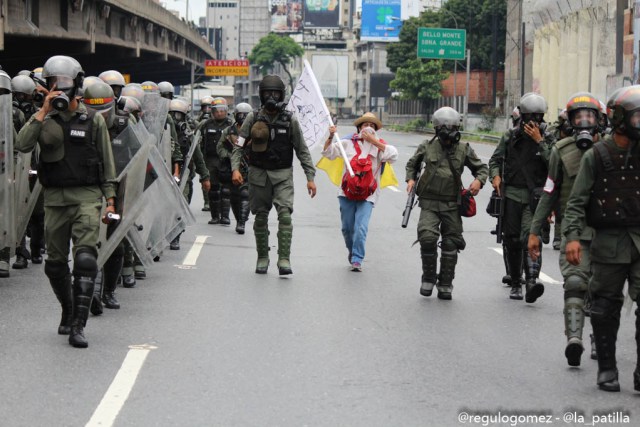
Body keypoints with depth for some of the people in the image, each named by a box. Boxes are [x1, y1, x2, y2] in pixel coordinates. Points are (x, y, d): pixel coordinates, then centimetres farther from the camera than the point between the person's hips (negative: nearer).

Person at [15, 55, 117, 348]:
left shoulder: (93, 120, 3)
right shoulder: (44, 119, 6)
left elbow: (107, 162, 6)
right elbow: (23, 145, -12)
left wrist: (110, 199, -1)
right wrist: (44, 112, -16)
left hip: (86, 197, -3)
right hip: (55, 199, 3)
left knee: (85, 258, -17)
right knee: (55, 264, 9)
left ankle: (78, 325, -18)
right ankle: (68, 312, 31)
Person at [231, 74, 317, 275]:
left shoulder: (290, 120, 0)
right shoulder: (253, 118, 0)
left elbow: (302, 151, 4)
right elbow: (239, 145, -2)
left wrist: (310, 177, -1)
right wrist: (235, 168, -18)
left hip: (282, 175, -1)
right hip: (258, 174, 1)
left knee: (285, 214, -15)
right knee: (261, 217, 7)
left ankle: (284, 260, -18)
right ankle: (262, 258, 21)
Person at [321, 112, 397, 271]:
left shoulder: (379, 145, 5)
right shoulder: (349, 143, 10)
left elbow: (393, 155, -14)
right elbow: (328, 152, 13)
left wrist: (374, 141, -15)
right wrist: (330, 137, -4)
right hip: (347, 191, 3)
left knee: (361, 227, -15)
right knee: (347, 227, 10)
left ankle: (357, 260, -10)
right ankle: (352, 251, 37)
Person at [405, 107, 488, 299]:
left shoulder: (464, 149, 1)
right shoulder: (427, 147, 1)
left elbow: (482, 167, 11)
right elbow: (412, 164, 19)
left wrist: (479, 180, -10)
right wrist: (411, 179, 1)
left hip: (452, 205, 1)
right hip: (429, 203, -1)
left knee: (451, 244, 4)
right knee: (427, 238, -18)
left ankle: (445, 284, 17)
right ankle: (428, 278, 2)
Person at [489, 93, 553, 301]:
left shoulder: (547, 139, 2)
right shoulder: (510, 137, 9)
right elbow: (495, 159, 15)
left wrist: (539, 141, -16)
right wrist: (495, 175, -5)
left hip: (535, 196, -3)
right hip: (511, 193, 3)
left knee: (530, 237, -20)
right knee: (512, 240, 6)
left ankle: (532, 280, -31)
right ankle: (515, 284, 18)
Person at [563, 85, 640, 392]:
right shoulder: (595, 156, -1)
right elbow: (577, 201, -2)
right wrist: (572, 237, -15)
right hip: (609, 243, -1)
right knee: (606, 308, 7)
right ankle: (607, 369, 21)